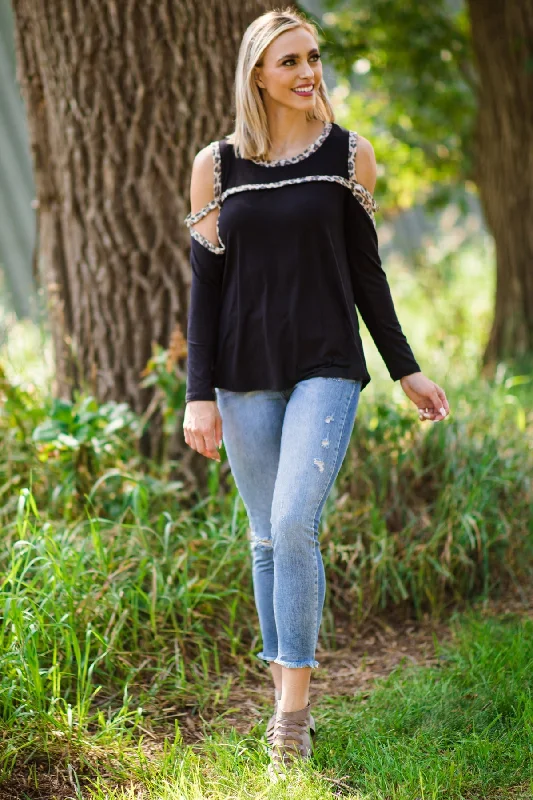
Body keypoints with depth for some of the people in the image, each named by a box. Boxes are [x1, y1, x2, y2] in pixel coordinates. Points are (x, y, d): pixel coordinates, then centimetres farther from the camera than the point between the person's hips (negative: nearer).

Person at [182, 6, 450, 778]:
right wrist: (199, 394, -3)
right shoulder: (216, 164, 2)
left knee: (294, 525, -16)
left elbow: (364, 268, 8)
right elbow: (205, 286, 2)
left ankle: (296, 698, -3)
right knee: (268, 539, 8)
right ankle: (287, 701, 21)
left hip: (326, 368, -2)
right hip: (245, 376, 2)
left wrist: (406, 370, 8)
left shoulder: (348, 154, 1)